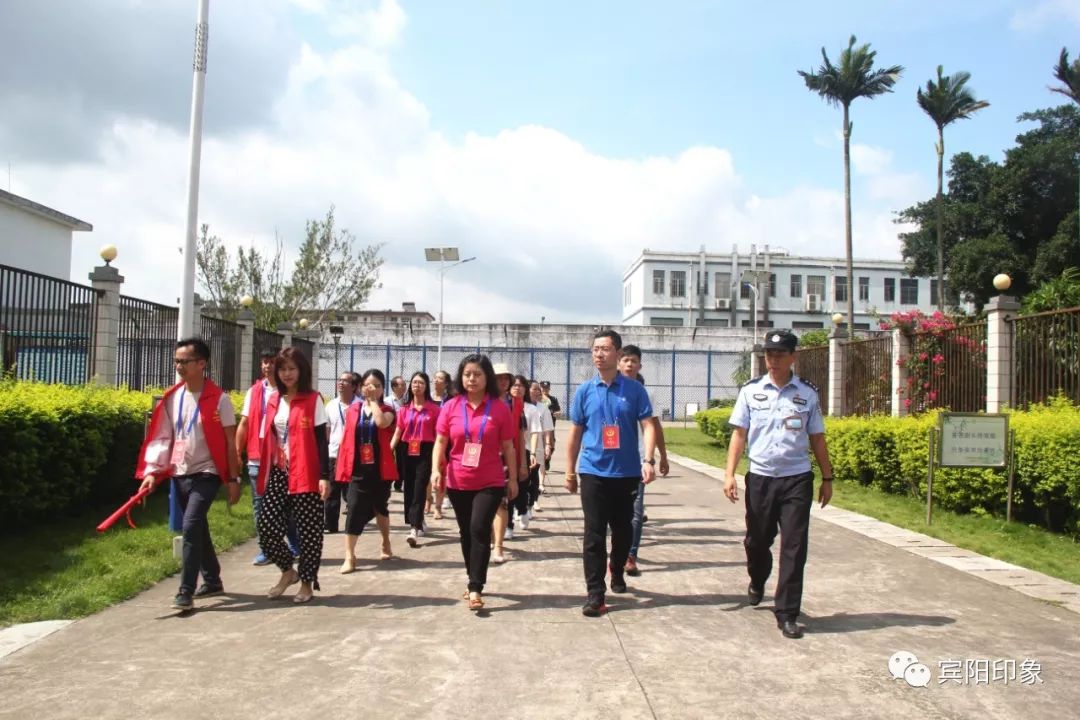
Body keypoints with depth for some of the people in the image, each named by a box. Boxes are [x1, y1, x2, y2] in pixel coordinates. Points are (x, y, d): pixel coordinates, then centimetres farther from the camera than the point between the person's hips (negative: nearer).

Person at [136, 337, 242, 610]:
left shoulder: (218, 399, -10)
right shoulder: (172, 398, 5)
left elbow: (230, 442, -7)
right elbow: (163, 438, 7)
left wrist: (233, 478, -7)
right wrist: (152, 471, -3)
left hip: (206, 473, -6)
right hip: (180, 475, 6)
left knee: (190, 527, -16)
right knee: (198, 529, 16)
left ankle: (186, 592, -8)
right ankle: (212, 581, 31)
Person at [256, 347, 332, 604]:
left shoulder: (313, 400, -4)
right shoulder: (273, 401, 11)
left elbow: (321, 440, -7)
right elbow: (266, 440, 15)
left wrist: (324, 476, -12)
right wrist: (263, 476, 13)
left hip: (306, 476, -4)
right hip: (277, 475, 5)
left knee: (308, 531, 2)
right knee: (267, 531, 0)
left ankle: (307, 582, 20)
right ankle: (288, 571, 24)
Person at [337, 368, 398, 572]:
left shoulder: (387, 410, -1)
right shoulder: (353, 410, 4)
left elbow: (382, 423, -26)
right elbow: (346, 439, 7)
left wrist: (373, 401, -14)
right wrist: (344, 466, 3)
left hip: (380, 468, 0)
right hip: (358, 469, 1)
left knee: (380, 507, 15)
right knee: (354, 509, -8)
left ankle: (386, 543, 38)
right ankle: (349, 557, -6)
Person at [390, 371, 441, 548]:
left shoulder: (433, 409, -1)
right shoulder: (404, 410, 9)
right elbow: (397, 434, 8)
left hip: (425, 452, -4)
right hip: (408, 452, 4)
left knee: (419, 490, -11)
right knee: (409, 490, 10)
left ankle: (414, 530, -17)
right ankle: (419, 522, 28)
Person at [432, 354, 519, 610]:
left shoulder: (499, 408, -4)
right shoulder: (451, 407, -1)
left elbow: (508, 447, 1)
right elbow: (440, 442, 0)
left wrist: (513, 478, 4)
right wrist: (436, 469, -14)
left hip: (490, 483, -3)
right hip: (458, 483, 3)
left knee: (479, 530, -13)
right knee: (466, 532, 14)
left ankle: (476, 589, -6)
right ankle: (473, 581, 30)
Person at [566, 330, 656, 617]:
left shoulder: (634, 390, -1)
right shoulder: (584, 391, 2)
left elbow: (647, 426, -4)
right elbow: (575, 433, 7)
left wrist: (648, 460, -19)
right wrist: (570, 471, 8)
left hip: (627, 472, 1)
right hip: (593, 472, 0)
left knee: (623, 530, 16)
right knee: (594, 534, -1)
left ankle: (617, 573, 41)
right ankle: (595, 593, 4)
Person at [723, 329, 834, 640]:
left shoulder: (807, 393, 2)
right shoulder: (750, 391, 1)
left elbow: (817, 439, 8)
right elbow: (739, 434, 1)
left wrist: (827, 478, 9)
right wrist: (729, 474, -6)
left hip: (797, 479, -1)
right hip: (760, 478, 1)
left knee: (794, 547, -2)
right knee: (757, 540, 15)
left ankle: (787, 614, 7)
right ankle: (757, 582, 46)